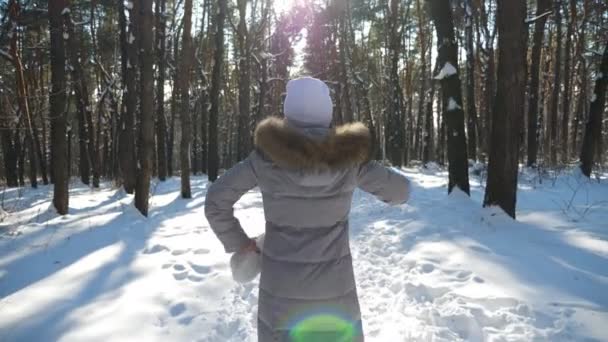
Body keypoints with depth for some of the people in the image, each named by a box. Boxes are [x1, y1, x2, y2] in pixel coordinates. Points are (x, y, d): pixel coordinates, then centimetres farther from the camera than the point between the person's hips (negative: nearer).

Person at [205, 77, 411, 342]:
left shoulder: (267, 153, -12)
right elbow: (400, 191, 3)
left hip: (281, 288, 0)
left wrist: (237, 242, 8)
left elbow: (216, 202, -6)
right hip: (335, 287, 1)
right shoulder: (348, 156, -10)